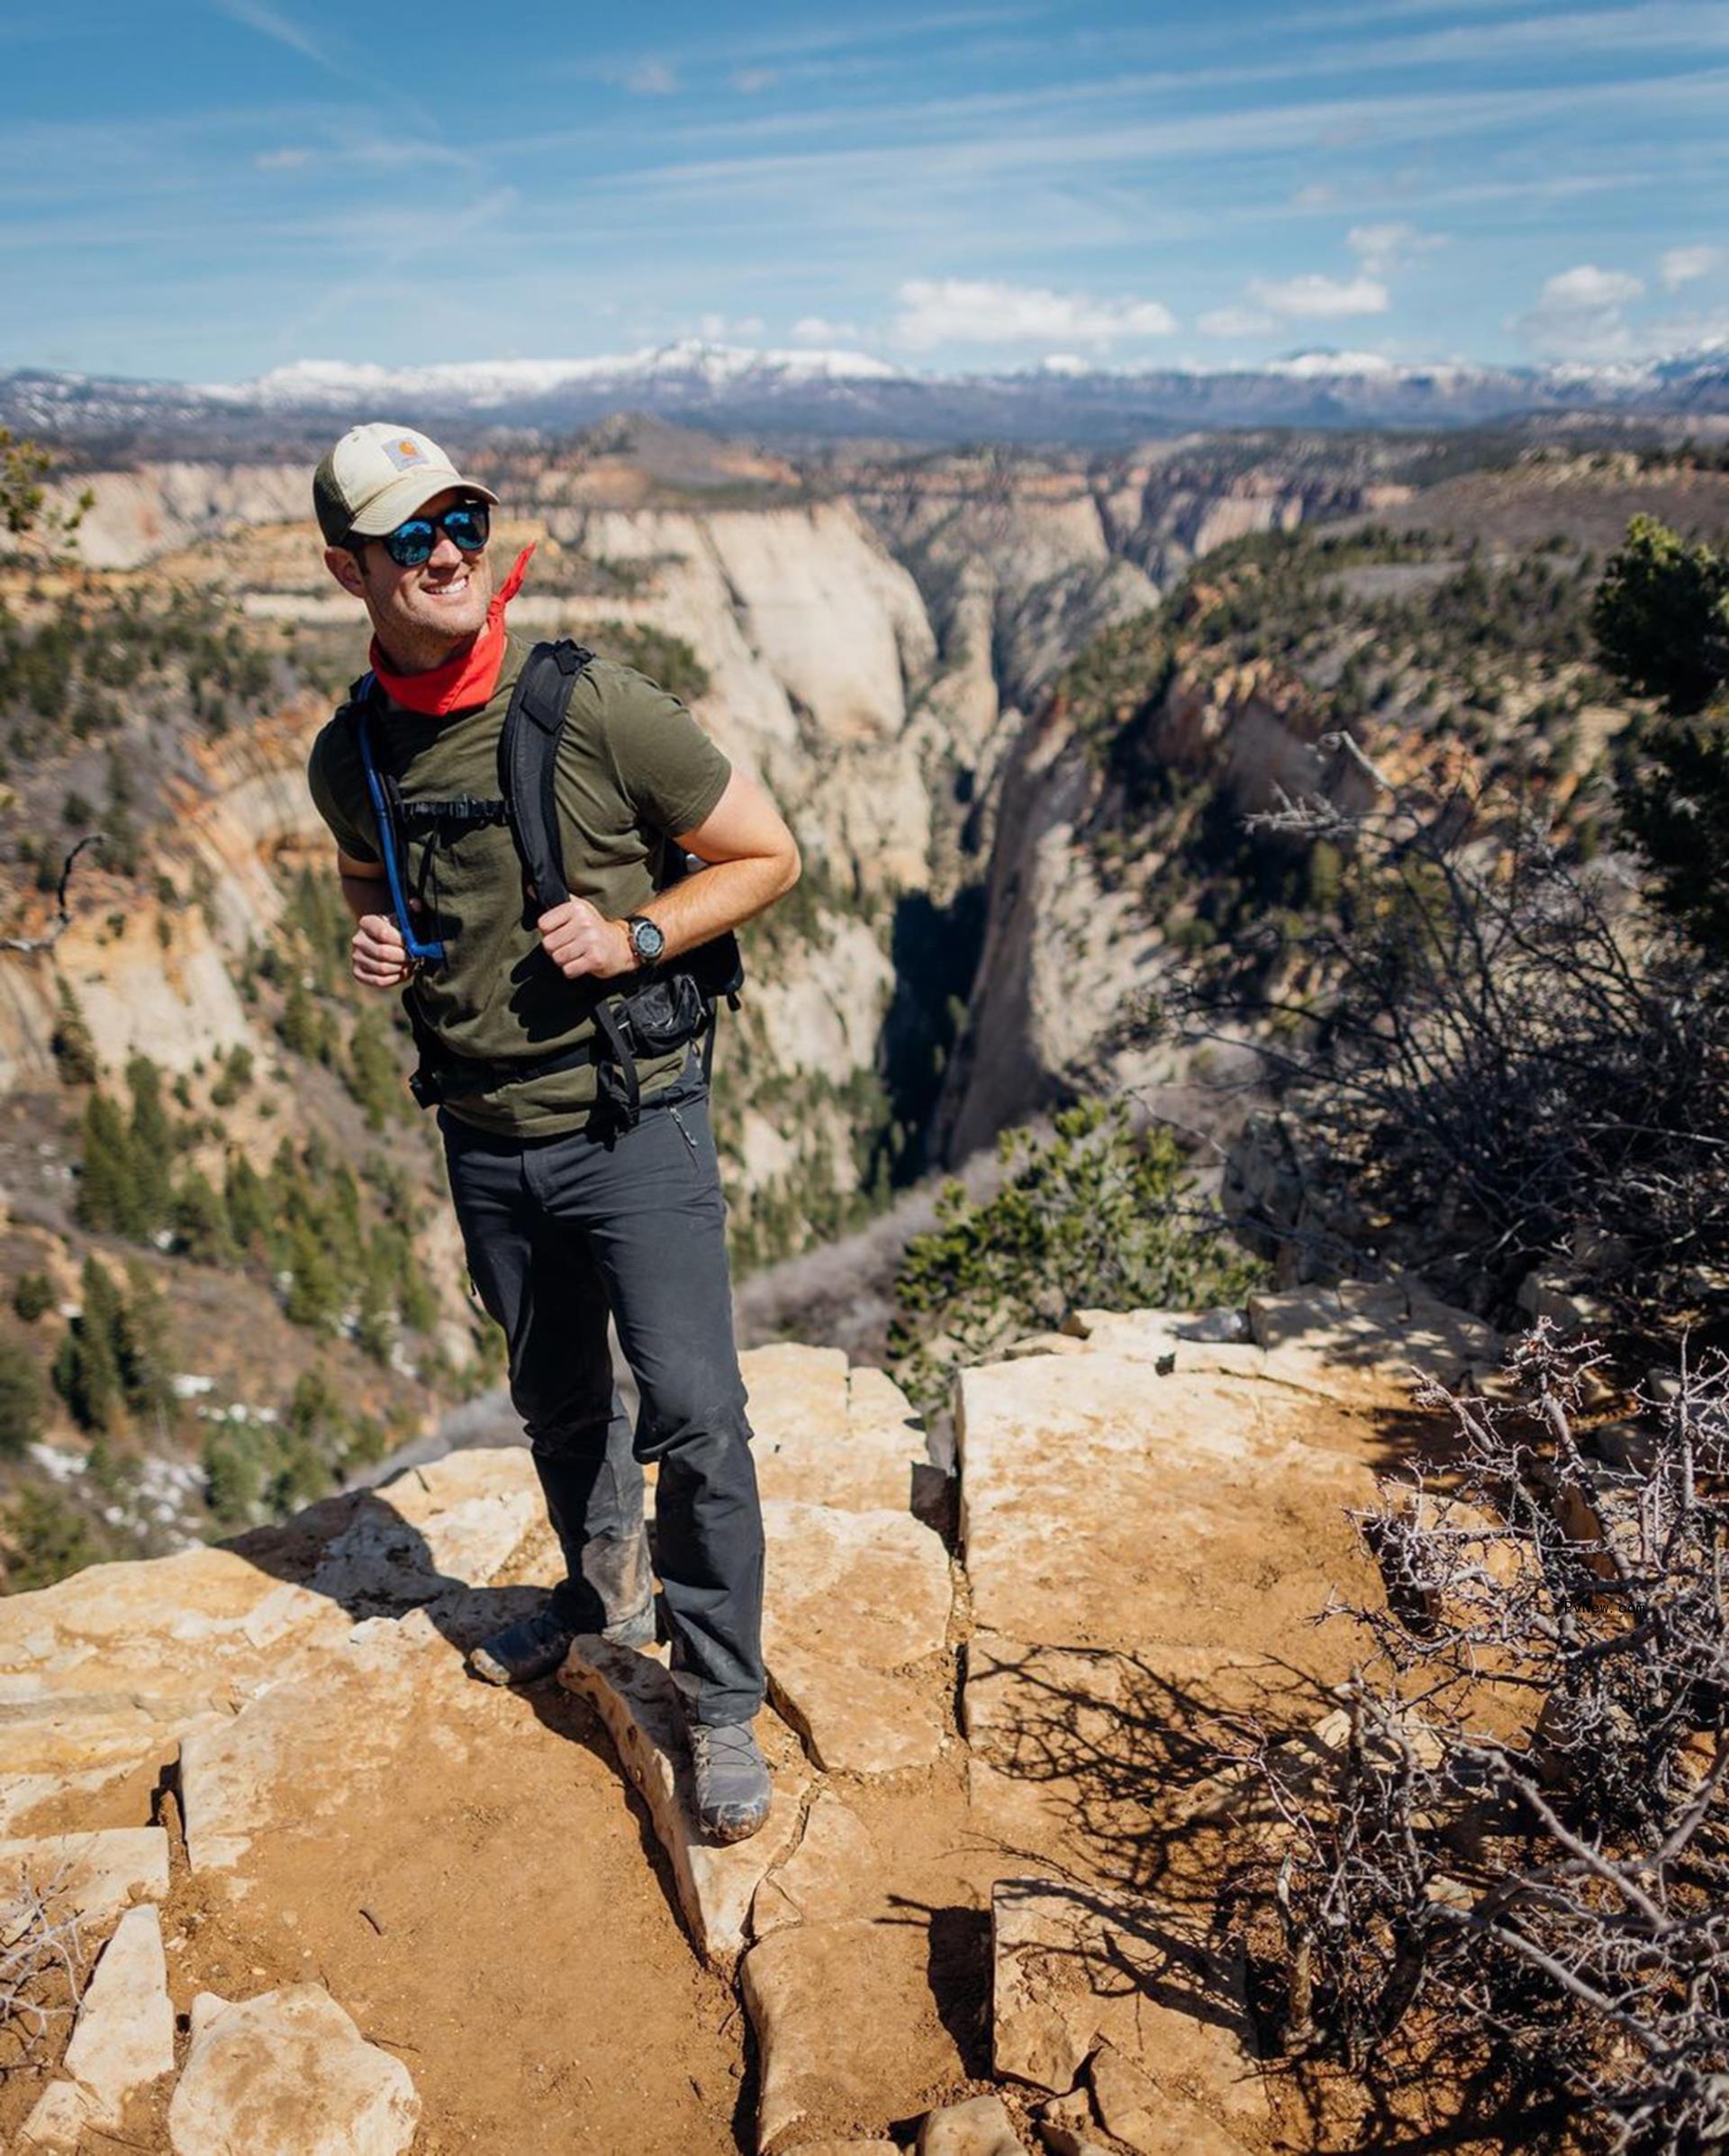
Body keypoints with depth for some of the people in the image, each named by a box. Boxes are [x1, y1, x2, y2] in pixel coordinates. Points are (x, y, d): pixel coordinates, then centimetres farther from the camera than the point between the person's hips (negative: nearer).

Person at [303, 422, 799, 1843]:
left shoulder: (599, 710, -14)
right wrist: (372, 941, -3)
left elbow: (768, 855, -6)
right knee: (559, 1402, 22)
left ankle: (722, 1708, 15)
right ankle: (605, 1589, 49)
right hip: (486, 1139, 5)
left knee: (695, 1414, -6)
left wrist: (634, 938, -20)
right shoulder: (351, 756, 0)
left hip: (631, 1121, -4)